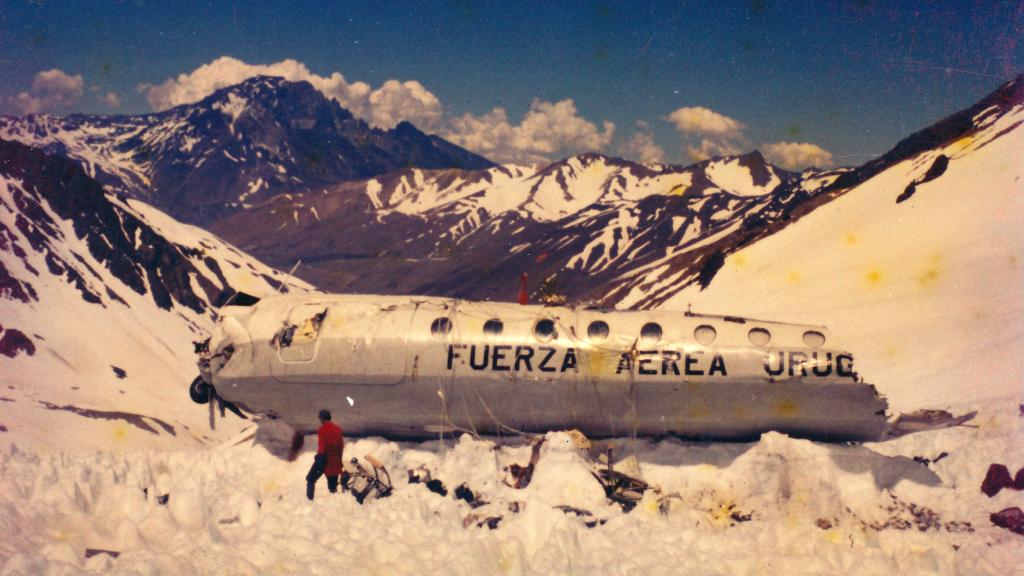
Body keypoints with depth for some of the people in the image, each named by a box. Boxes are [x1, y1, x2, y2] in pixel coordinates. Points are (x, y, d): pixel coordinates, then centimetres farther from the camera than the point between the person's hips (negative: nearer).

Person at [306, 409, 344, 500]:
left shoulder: (322, 430, -13)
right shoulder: (338, 429, 7)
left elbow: (321, 447, -17)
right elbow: (341, 446, 13)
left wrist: (319, 459, -14)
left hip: (325, 460, -5)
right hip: (335, 461, 5)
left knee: (310, 479, 9)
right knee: (333, 485, 12)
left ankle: (309, 499, 0)